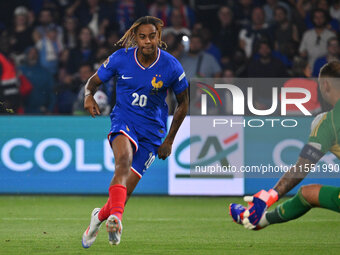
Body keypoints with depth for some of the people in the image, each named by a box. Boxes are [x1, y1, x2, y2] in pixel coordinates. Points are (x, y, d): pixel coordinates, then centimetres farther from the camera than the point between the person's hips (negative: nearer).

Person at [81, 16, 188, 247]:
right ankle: (116, 216, -51)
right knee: (124, 158, -35)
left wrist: (169, 140, 6)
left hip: (152, 129, 1)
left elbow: (183, 102, 7)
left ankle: (101, 216, 29)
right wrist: (89, 96, -16)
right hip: (124, 118, -1)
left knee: (127, 188, -3)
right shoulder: (120, 59, -6)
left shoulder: (171, 66, -8)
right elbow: (94, 81, 8)